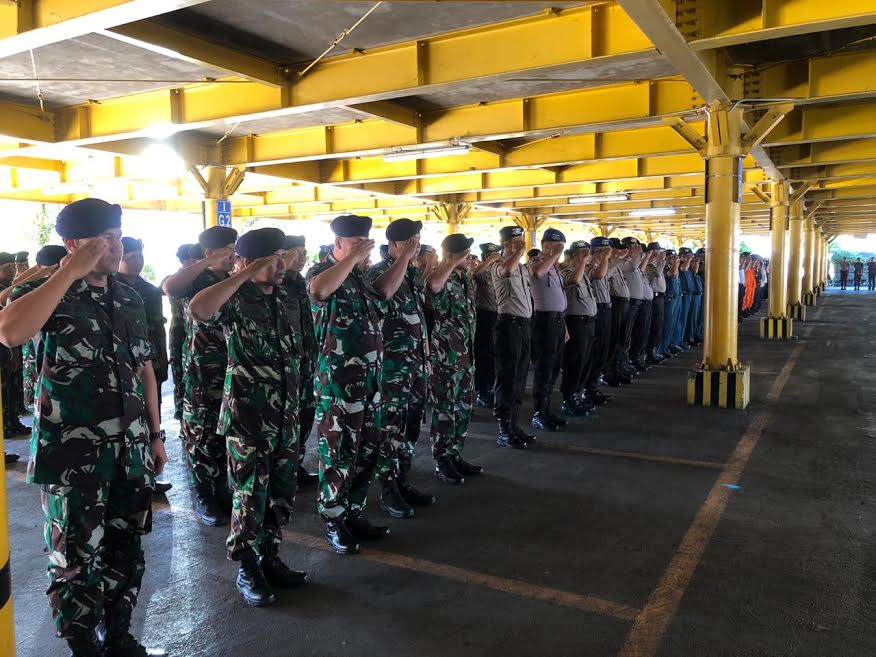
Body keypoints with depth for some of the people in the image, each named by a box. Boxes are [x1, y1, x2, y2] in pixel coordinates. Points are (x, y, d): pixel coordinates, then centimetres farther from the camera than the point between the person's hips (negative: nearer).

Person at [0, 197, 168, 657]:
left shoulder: (129, 298, 9)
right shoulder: (49, 291, -7)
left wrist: (155, 434, 13)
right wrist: (71, 271, -25)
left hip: (130, 449, 5)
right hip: (73, 454, -5)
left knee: (126, 553, 14)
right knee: (77, 561, 6)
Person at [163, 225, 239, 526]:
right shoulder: (198, 280, -5)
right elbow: (169, 287, -28)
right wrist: (208, 262, -27)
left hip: (233, 371, 6)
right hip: (201, 372, -5)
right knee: (202, 435, 3)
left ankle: (221, 488, 27)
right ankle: (203, 497, 15)